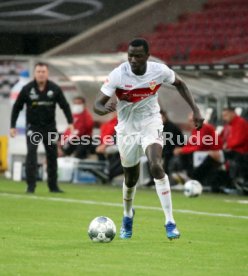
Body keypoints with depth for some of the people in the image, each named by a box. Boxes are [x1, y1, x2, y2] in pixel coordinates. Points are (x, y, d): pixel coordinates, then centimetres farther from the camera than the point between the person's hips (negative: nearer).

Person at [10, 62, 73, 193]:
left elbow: (65, 106, 2)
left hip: (50, 127, 2)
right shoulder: (27, 89, -8)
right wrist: (12, 126, -1)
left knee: (52, 155, 8)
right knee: (31, 153, -15)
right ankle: (31, 185, -13)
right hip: (32, 127, -2)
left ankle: (53, 185, 20)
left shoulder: (55, 89, -5)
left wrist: (70, 122, -8)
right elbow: (16, 107, 1)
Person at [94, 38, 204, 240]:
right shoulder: (118, 75, -21)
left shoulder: (159, 71, -15)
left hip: (151, 125, -1)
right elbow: (97, 105, -20)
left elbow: (179, 84, 7)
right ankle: (128, 215, 46)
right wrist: (105, 108, -45)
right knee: (131, 179, 13)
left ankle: (170, 222, -21)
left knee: (156, 166, -26)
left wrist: (195, 110, 0)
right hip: (127, 130, 1)